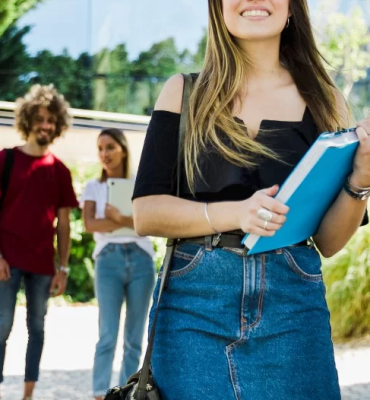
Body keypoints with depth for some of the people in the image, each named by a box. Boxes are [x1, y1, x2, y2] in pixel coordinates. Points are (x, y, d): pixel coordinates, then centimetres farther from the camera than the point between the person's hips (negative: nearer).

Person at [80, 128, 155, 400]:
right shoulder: (94, 187, 10)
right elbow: (90, 224, -6)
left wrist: (119, 218, -13)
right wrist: (131, 222, -6)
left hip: (140, 259, 1)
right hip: (108, 260, -1)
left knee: (135, 337, 3)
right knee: (108, 335, -8)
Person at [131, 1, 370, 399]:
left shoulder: (322, 100, 5)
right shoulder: (185, 93, 4)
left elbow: (328, 241, 6)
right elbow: (145, 212, -2)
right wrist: (236, 213, -16)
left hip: (292, 307, 1)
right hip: (194, 305, -1)